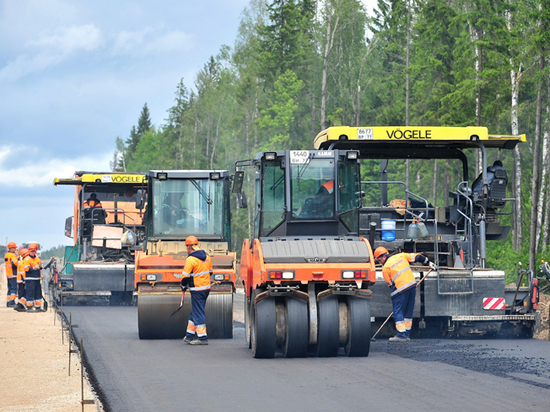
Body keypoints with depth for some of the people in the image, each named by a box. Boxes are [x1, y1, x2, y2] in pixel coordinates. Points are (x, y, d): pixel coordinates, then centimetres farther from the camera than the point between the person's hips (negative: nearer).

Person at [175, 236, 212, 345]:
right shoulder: (206, 257, 8)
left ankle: (202, 338, -3)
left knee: (198, 314, -2)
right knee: (194, 313, 17)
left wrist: (183, 285, 3)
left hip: (197, 290, -8)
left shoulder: (191, 259, -17)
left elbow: (185, 276, -16)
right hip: (206, 288, 8)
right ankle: (190, 336, 22)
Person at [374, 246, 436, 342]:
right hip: (412, 285, 7)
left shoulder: (386, 268, -3)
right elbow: (416, 257, 15)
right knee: (408, 311, 13)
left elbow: (390, 284, 1)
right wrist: (428, 262, 27)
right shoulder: (401, 256, 12)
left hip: (400, 289, -7)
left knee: (398, 312, -1)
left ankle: (401, 335, -8)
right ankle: (407, 335, 15)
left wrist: (393, 296, 10)